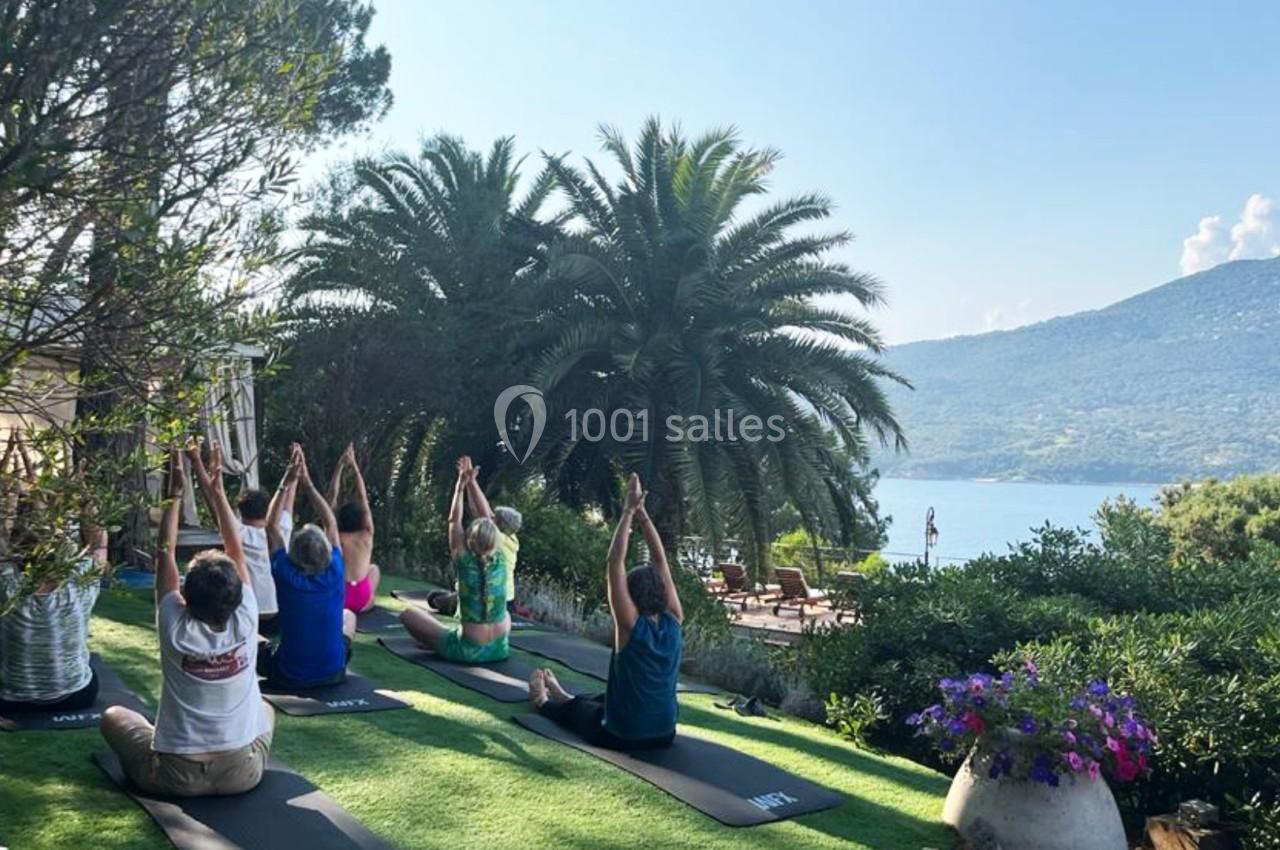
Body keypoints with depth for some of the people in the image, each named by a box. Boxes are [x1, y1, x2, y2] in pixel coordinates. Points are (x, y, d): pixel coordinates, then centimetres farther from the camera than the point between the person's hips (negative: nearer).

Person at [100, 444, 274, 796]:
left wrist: (175, 493, -3)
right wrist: (215, 490, 0)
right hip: (244, 772, 1)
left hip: (177, 776, -1)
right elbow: (237, 551, -1)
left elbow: (165, 552, -4)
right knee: (266, 709, 32)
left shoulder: (175, 628, -14)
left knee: (113, 716, 23)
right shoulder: (245, 623, -12)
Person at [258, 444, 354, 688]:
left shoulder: (286, 576, -20)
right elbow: (331, 524, -2)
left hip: (289, 676, -1)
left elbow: (271, 526, -7)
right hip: (333, 673, 2)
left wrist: (288, 481, -7)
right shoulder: (334, 575, -16)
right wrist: (307, 483, -1)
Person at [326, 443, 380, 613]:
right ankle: (370, 600, 22)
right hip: (362, 601, 0)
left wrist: (340, 465, 6)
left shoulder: (335, 536, 4)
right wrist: (354, 466, 13)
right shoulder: (367, 536, 4)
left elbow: (332, 496, 6)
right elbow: (363, 497, 11)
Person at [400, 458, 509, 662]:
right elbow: (488, 518, 5)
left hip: (468, 652, -3)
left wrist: (461, 484, -1)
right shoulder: (500, 561, -5)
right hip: (499, 650, 3)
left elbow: (454, 521, -3)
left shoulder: (465, 563, -13)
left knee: (408, 613, 9)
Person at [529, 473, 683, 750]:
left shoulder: (632, 625, -21)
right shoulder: (673, 622, -8)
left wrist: (629, 512, -19)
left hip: (619, 737, -5)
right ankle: (562, 696, 61)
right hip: (663, 735, 5)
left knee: (575, 708, 27)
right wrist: (641, 513, -5)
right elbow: (660, 560, -4)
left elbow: (615, 563, -22)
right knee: (603, 700, 34)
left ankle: (543, 703, 56)